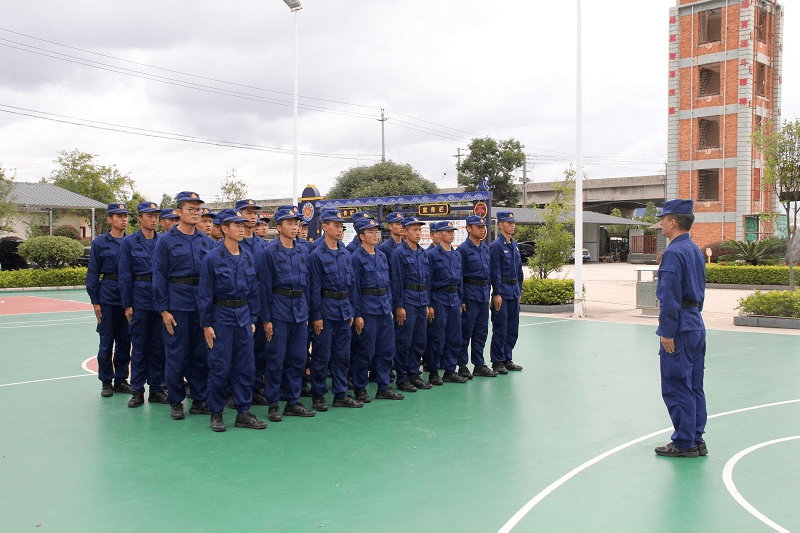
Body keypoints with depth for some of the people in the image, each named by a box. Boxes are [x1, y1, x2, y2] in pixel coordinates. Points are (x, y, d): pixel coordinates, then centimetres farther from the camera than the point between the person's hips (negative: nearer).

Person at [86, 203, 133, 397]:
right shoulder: (100, 243, 0)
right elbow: (92, 273, 0)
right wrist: (94, 301, -5)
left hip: (128, 297, 3)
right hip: (107, 296, -3)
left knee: (125, 341, 8)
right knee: (106, 341, 3)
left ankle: (121, 379, 19)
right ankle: (106, 382, 14)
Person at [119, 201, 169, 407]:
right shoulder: (129, 242, 1)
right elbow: (125, 275, -1)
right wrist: (127, 304, -6)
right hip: (139, 299, -2)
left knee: (158, 345, 6)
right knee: (139, 345, 3)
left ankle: (155, 389, 15)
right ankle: (137, 391, 11)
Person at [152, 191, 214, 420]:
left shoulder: (207, 241, 10)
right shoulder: (166, 241, -1)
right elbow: (159, 277, -4)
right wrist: (163, 309, -9)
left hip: (203, 303, 4)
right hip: (177, 304, -4)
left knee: (201, 353, 8)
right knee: (176, 354, 1)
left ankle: (199, 400, 18)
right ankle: (176, 402, 14)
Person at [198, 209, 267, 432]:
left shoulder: (248, 258, 8)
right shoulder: (212, 258, -7)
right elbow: (204, 294, -6)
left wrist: (253, 319, 10)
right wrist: (206, 324, -9)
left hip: (243, 316, 5)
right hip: (221, 318, -5)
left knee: (246, 366, 6)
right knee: (220, 367, 0)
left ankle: (243, 413, 15)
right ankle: (216, 414, 14)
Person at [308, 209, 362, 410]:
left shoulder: (346, 254, 10)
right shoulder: (317, 255, -8)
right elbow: (314, 287, -9)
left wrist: (350, 311, 12)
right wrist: (316, 316, -12)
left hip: (344, 308, 6)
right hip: (326, 307, -6)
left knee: (343, 354, 10)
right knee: (322, 355, 1)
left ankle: (341, 395, 19)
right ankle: (318, 396, 13)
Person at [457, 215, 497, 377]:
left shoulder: (485, 248, 13)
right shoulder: (463, 249, -9)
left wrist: (488, 295, 16)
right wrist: (460, 300, -13)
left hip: (484, 294, 7)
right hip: (470, 295, -7)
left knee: (481, 332, 11)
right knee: (465, 332, -1)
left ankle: (479, 365, 18)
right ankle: (462, 366, 8)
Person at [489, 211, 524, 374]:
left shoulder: (514, 245, 13)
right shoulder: (497, 245, -11)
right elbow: (495, 271, -14)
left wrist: (519, 290, 16)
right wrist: (497, 293, -16)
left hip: (514, 291, 8)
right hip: (503, 291, -8)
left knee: (513, 328, 12)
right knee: (500, 328, -2)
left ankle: (507, 359, 21)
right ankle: (497, 362, 7)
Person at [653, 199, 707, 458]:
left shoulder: (674, 252, -16)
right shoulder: (696, 250, 13)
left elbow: (669, 296, -20)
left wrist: (666, 332, -17)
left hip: (680, 327, -10)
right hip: (697, 324, 10)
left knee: (676, 387, -1)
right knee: (694, 387, 14)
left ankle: (684, 444, 5)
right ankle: (696, 441, 20)